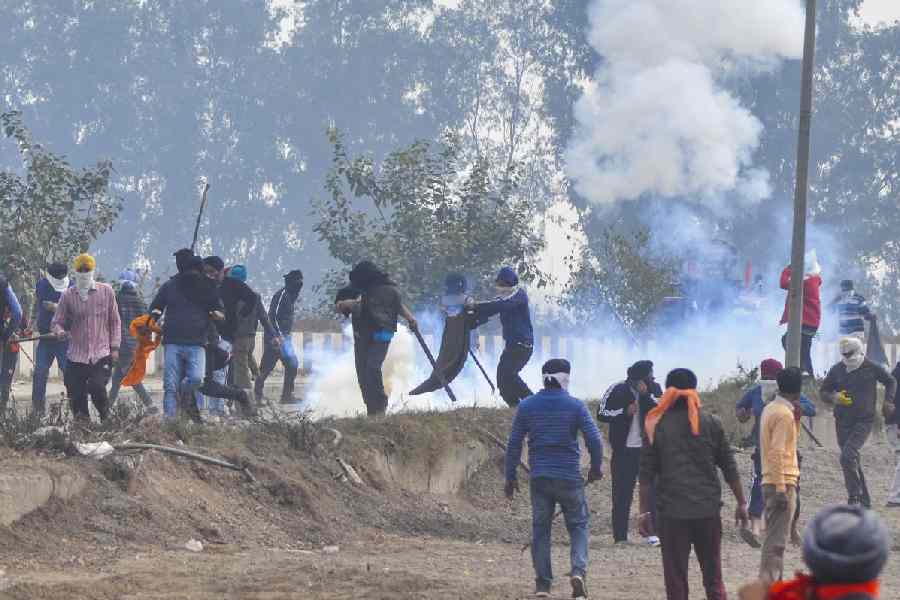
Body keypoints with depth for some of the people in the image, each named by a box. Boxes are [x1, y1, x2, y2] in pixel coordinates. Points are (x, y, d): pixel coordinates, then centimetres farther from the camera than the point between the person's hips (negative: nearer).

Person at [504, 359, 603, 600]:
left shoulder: (527, 406, 3)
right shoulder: (575, 406, -4)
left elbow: (514, 443, 4)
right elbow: (594, 439, -6)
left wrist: (510, 476, 11)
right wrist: (596, 467, 10)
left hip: (539, 477, 2)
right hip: (569, 477, -2)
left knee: (540, 528, 10)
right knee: (579, 524, 10)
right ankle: (578, 570, -12)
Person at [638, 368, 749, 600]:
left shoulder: (657, 424, 0)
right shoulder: (711, 423, 2)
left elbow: (646, 472, -1)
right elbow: (729, 468, 5)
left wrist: (644, 511, 4)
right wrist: (741, 503, 14)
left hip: (671, 511, -1)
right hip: (708, 510, 1)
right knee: (713, 577, 10)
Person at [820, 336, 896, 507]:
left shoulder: (872, 368, -2)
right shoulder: (837, 370, 4)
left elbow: (891, 382, 15)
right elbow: (824, 391, 13)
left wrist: (888, 402, 2)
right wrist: (834, 398, -9)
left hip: (864, 421, -4)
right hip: (843, 422, 4)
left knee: (848, 456, -22)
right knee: (853, 461, 9)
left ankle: (854, 497, -14)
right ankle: (865, 501, 21)